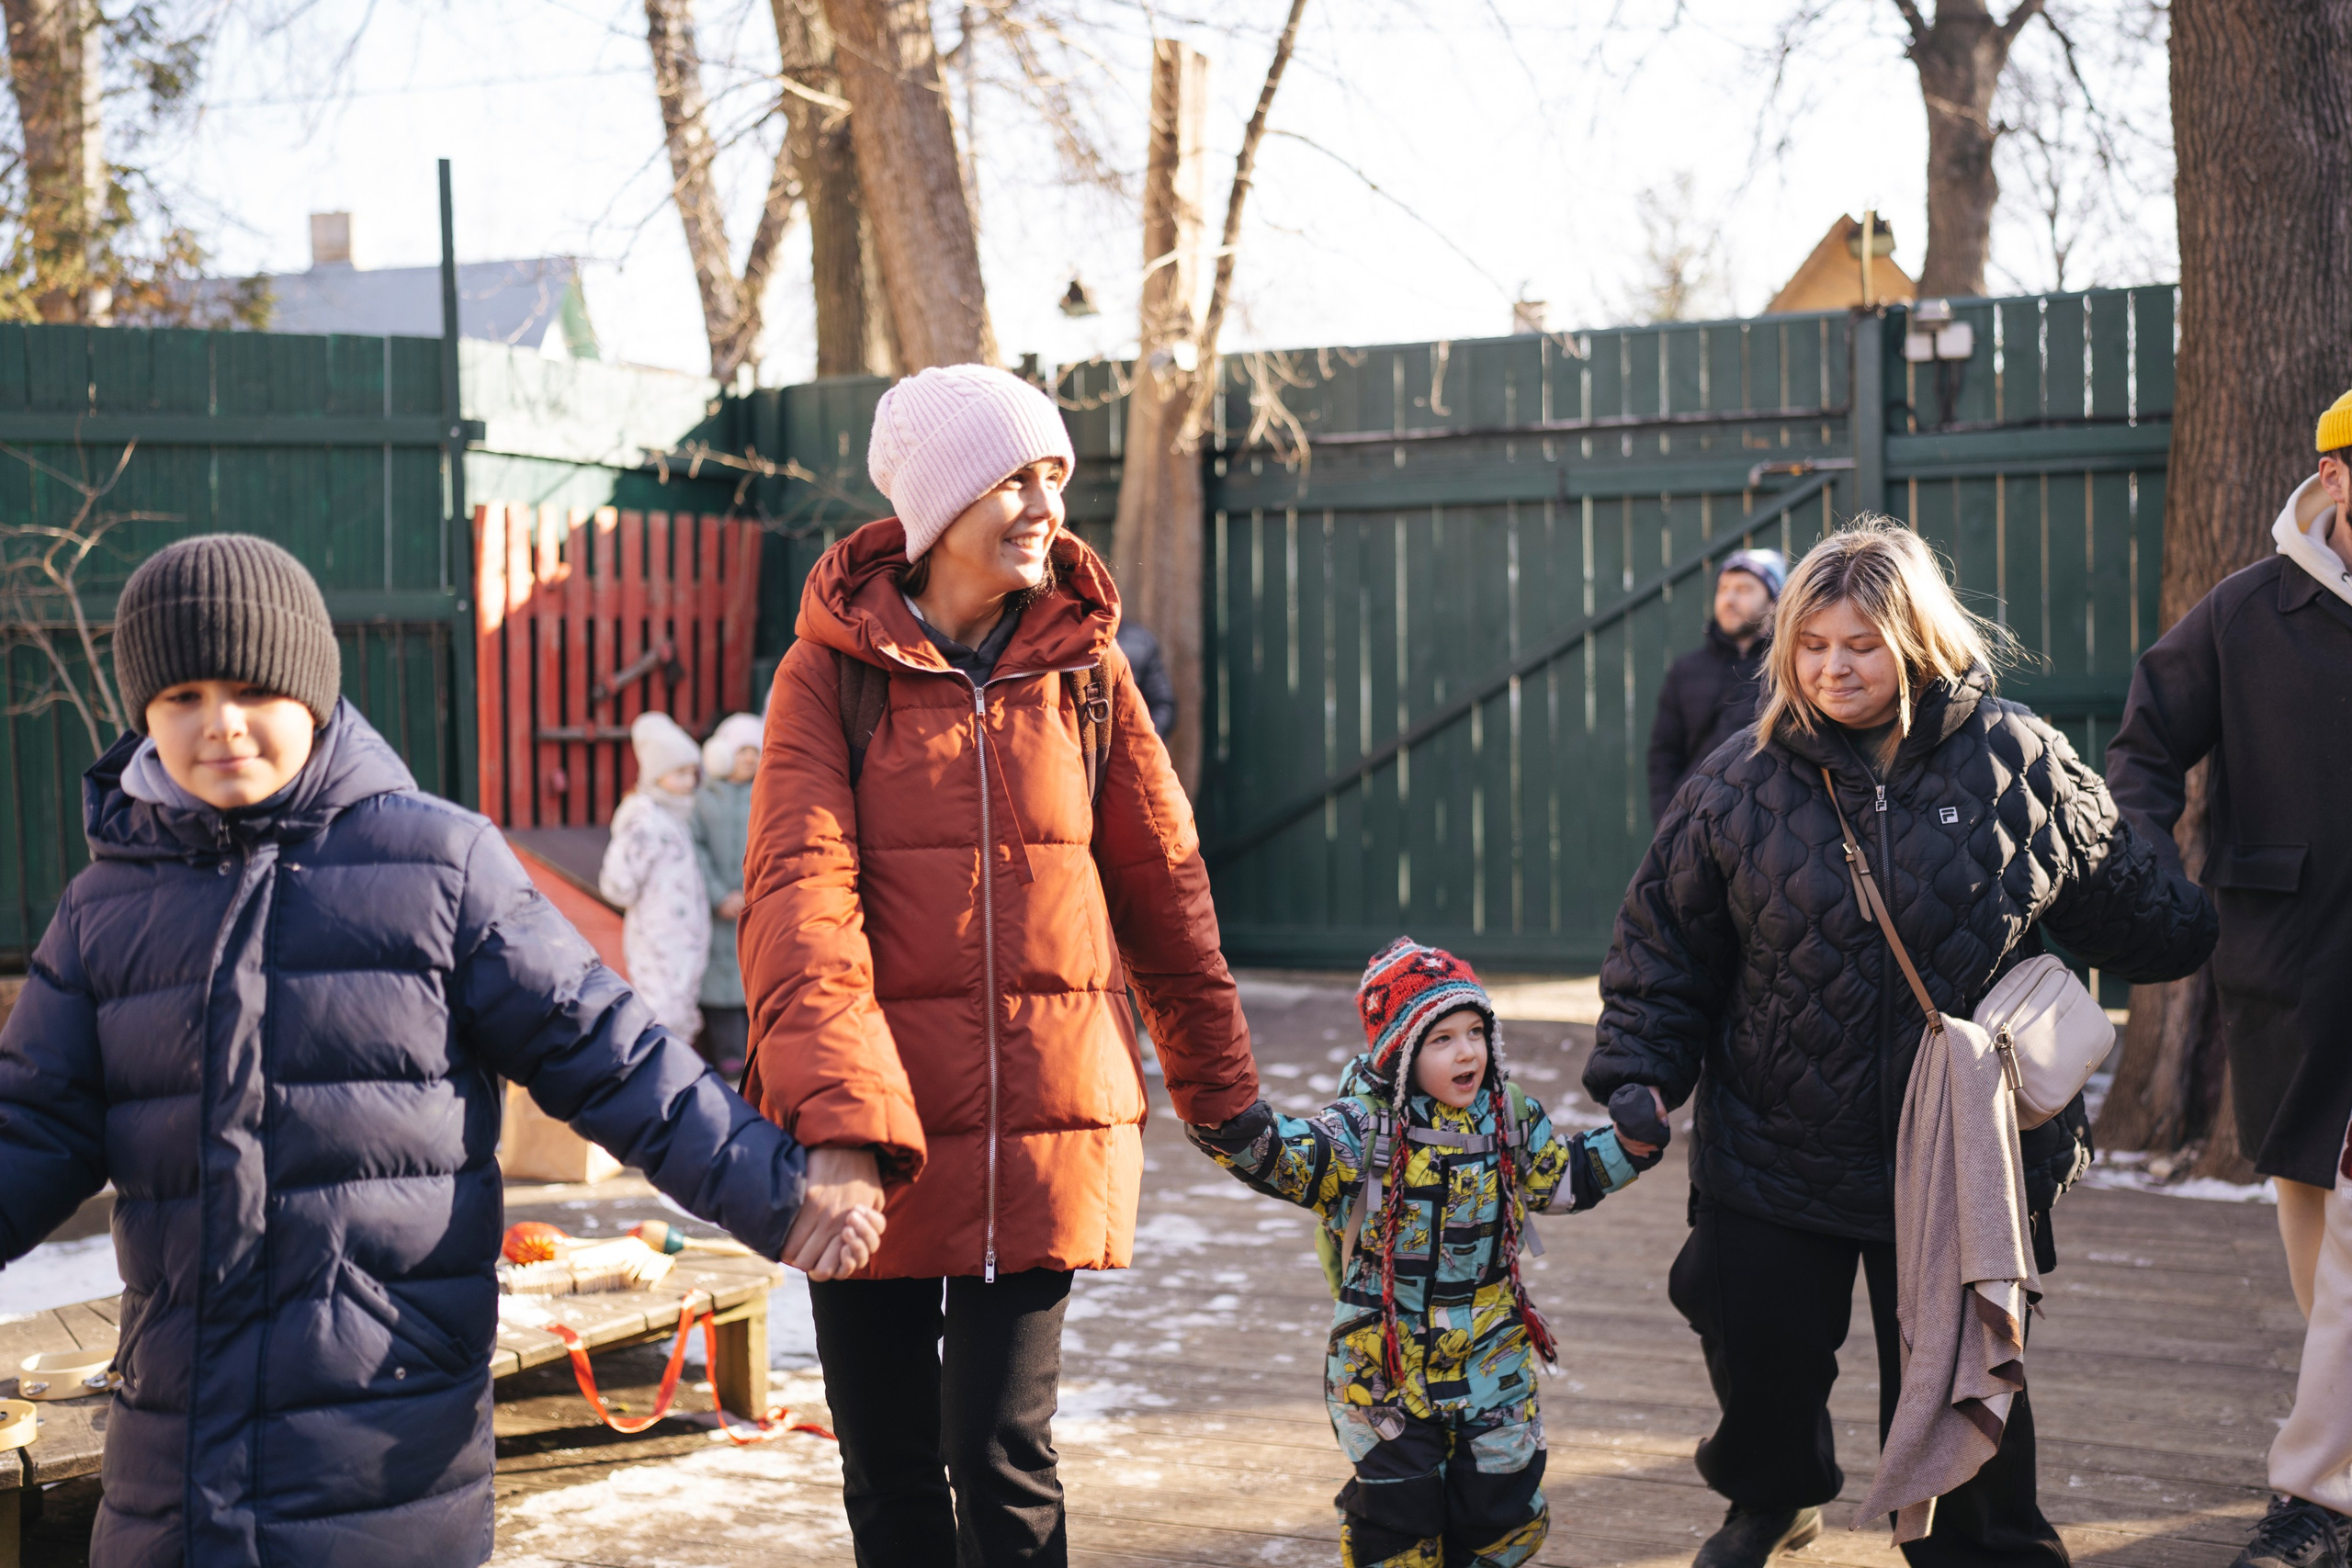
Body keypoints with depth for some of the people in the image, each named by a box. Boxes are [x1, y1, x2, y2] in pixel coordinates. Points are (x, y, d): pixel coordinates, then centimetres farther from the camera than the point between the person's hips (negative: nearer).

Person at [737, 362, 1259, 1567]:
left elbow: (1165, 889, 12)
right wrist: (836, 1126, -29)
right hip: (869, 1143, 0)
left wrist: (1223, 1095, 17)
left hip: (1045, 1126, 1)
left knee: (1001, 1456, -4)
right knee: (888, 1471, 10)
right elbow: (799, 893, -16)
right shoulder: (832, 672, -3)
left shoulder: (1083, 668, 5)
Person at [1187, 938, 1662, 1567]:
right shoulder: (1362, 1129, -14)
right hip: (1386, 1363, -4)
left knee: (1503, 1510, 10)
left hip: (1491, 1360, 4)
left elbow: (1566, 1175, 18)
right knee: (1398, 1514, 4)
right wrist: (1234, 1126, -45)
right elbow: (1283, 1158, -26)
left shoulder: (1512, 1121, 1)